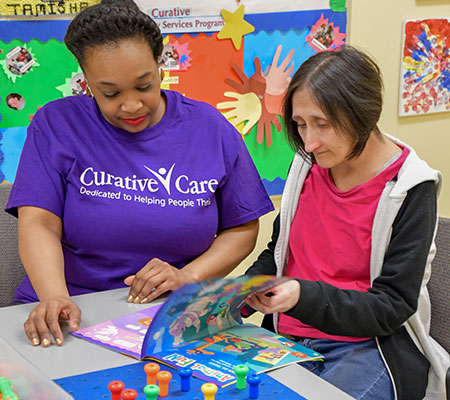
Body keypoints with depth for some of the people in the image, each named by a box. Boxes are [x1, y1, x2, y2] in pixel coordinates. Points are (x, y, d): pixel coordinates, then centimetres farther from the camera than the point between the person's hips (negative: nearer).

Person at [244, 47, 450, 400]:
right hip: (289, 337, 5)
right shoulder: (309, 165, 5)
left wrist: (304, 297, -28)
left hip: (372, 344, -4)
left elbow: (392, 306, -13)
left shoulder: (410, 189, -12)